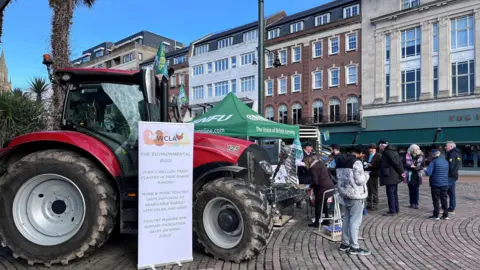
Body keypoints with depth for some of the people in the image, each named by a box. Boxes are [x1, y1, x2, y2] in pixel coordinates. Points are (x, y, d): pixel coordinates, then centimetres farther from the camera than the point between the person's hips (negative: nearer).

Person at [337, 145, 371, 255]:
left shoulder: (340, 161, 10)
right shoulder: (356, 162, -17)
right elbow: (360, 180, -21)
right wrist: (366, 174, -1)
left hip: (344, 192, 9)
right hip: (355, 194, -9)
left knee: (347, 217, 16)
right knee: (355, 220, -1)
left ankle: (344, 243, 24)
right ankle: (354, 247, 4)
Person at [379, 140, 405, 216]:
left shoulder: (387, 152, -16)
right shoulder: (393, 150, 14)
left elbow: (395, 162, -21)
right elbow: (399, 161, 14)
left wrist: (401, 172, -12)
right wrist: (401, 171, 11)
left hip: (390, 176, -10)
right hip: (395, 176, 10)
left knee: (390, 193, -4)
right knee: (394, 193, 17)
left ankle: (392, 211, 0)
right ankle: (396, 209, 25)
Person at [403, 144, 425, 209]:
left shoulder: (421, 156, 0)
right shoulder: (407, 155, -3)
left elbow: (423, 165, 0)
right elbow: (404, 164, -3)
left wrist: (418, 168, -18)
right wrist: (410, 166, -19)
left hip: (417, 175, 0)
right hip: (409, 175, 0)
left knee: (416, 190, -1)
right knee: (411, 189, 8)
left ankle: (416, 203, 6)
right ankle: (412, 203, 19)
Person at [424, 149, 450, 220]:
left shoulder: (433, 162, -14)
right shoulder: (445, 161, 8)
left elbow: (428, 173, -19)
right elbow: (447, 172, 19)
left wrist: (425, 170, 0)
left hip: (435, 184, -6)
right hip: (445, 184, 6)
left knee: (436, 200, 2)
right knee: (444, 199, 13)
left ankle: (436, 215, 6)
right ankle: (446, 215, 17)